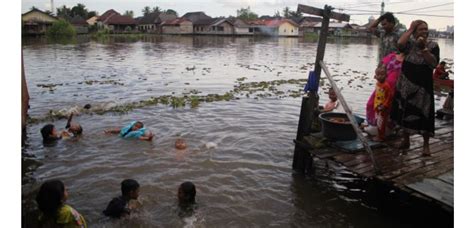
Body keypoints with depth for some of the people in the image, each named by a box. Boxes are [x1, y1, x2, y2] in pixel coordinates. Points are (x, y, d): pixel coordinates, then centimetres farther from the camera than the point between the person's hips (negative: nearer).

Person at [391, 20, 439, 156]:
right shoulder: (410, 43, 4)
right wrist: (410, 29, -11)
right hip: (406, 84, 2)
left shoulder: (432, 46, 0)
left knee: (423, 115, -1)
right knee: (405, 113, 10)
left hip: (423, 85, -2)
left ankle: (426, 145, 11)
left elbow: (433, 63, -13)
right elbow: (400, 44, -19)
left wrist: (423, 48, -20)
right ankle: (405, 140, 25)